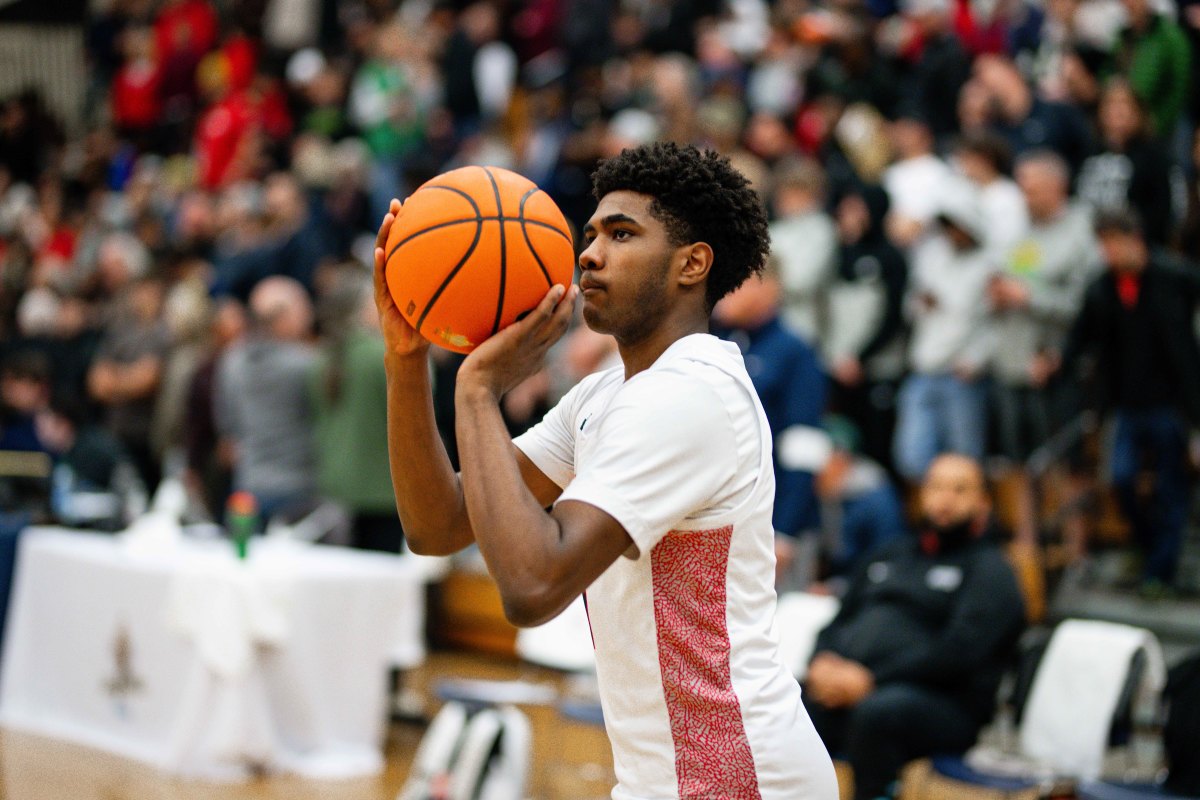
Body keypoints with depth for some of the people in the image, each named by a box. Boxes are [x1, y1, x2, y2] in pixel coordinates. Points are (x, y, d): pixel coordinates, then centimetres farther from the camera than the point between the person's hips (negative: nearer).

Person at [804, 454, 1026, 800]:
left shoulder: (989, 569, 7)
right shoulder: (889, 555, 27)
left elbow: (959, 651, -8)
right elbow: (840, 622, 25)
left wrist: (872, 678, -16)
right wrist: (822, 661, 0)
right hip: (845, 687, 6)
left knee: (877, 711, -39)